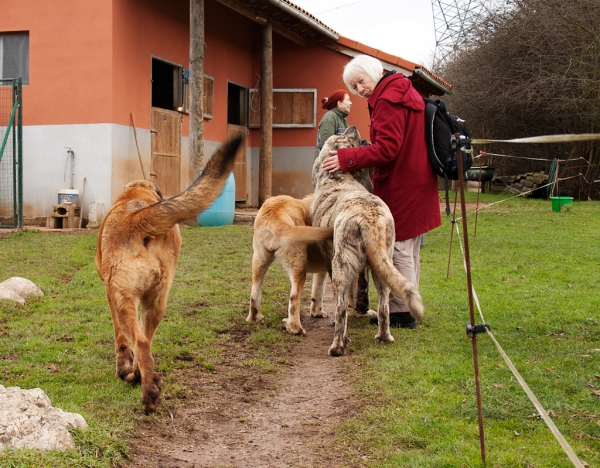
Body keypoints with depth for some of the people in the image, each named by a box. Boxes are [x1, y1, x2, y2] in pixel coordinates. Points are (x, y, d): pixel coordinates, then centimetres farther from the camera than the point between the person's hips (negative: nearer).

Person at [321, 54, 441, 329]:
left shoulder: (388, 101, -17)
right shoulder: (404, 93, 16)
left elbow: (387, 148, -24)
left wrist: (347, 159, -25)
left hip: (400, 187, -10)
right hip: (416, 183, 10)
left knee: (399, 248, -4)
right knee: (409, 249, 16)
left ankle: (401, 311, 1)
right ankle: (408, 305, 26)